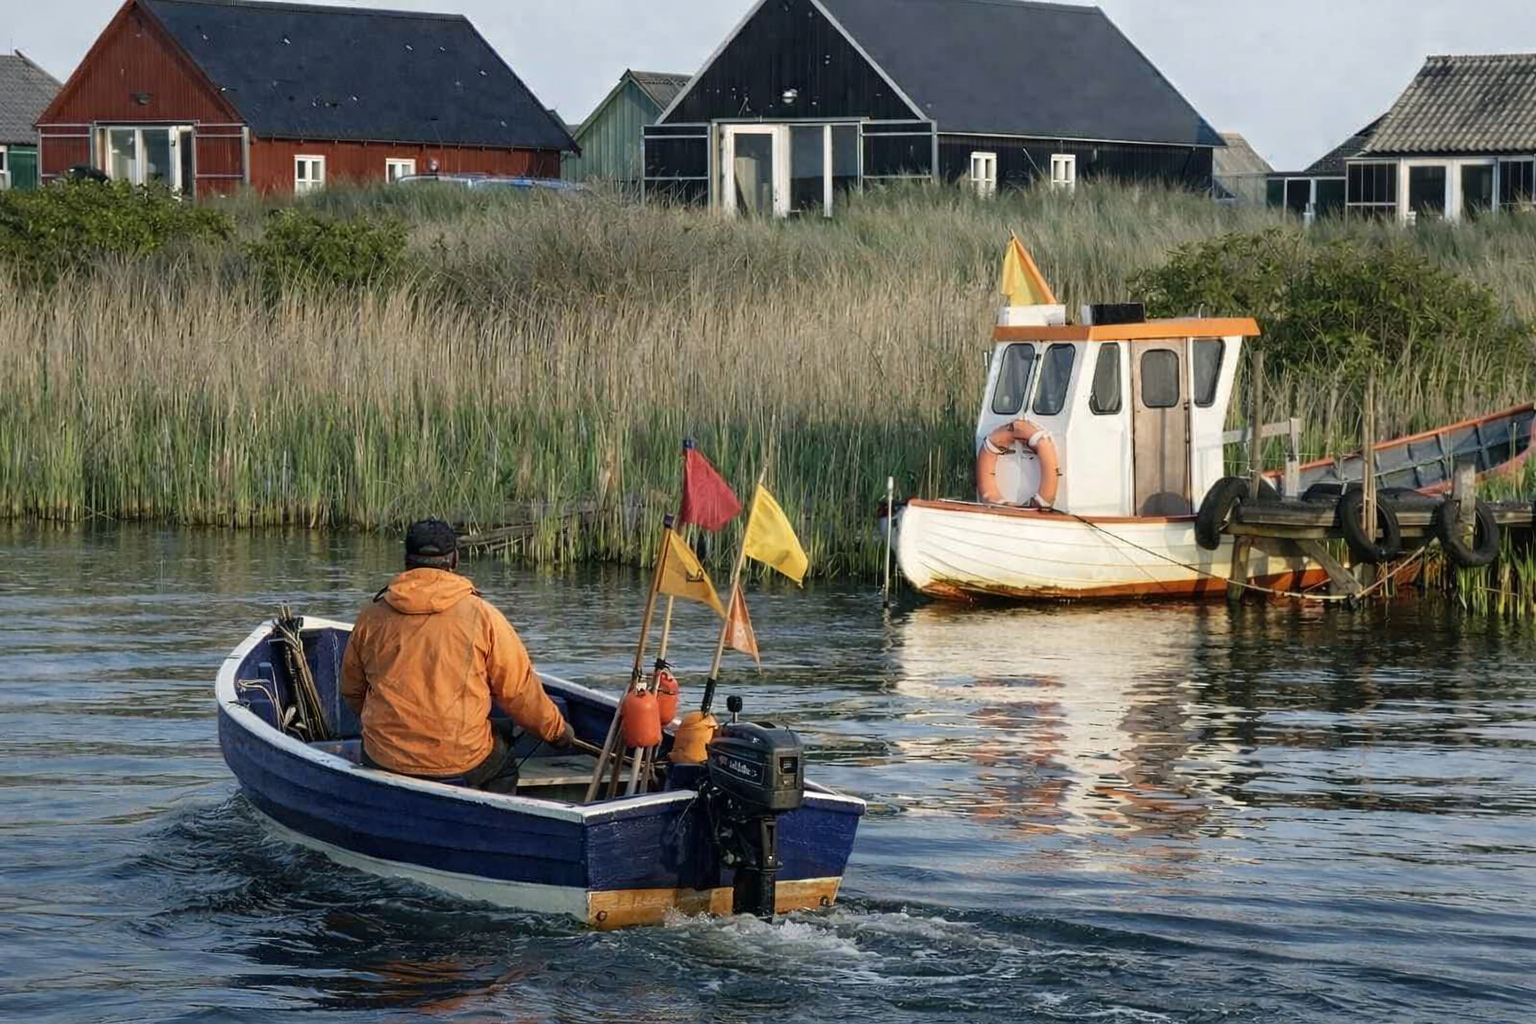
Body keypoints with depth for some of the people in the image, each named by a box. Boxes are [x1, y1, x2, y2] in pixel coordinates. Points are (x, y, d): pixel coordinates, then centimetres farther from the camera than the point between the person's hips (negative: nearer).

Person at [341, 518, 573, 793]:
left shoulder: (372, 616, 1)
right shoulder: (482, 615, -7)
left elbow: (351, 692, 14)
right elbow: (520, 690, -1)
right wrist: (556, 730, 17)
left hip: (383, 762, 2)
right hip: (462, 766, -1)